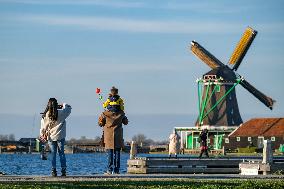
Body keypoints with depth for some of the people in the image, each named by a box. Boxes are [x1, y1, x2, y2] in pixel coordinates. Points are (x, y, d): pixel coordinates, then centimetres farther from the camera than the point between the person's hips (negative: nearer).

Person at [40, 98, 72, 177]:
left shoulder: (45, 115, -7)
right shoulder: (60, 113, -12)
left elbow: (43, 127, 0)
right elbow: (68, 108, 5)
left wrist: (42, 134, 15)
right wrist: (64, 105, 24)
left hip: (50, 137, 1)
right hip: (60, 137, -1)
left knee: (53, 154, 8)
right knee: (61, 153, 7)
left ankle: (53, 170, 2)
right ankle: (63, 170, 4)